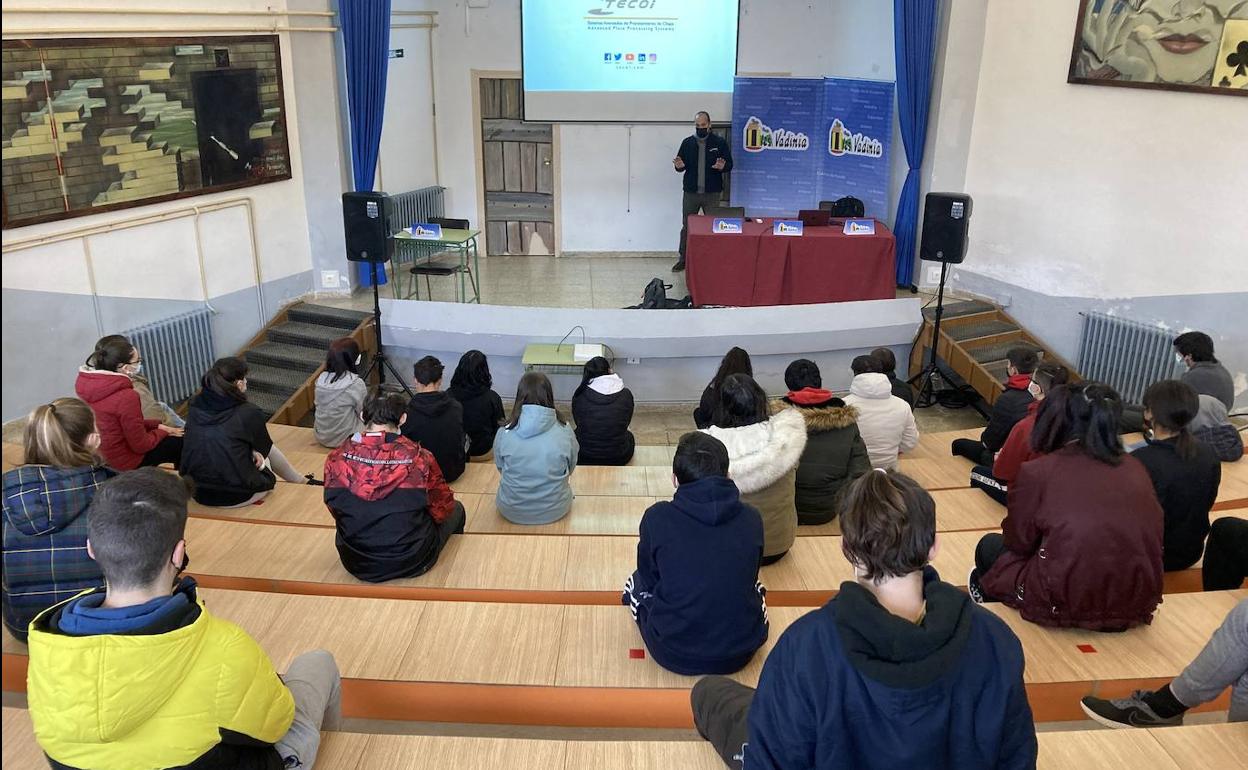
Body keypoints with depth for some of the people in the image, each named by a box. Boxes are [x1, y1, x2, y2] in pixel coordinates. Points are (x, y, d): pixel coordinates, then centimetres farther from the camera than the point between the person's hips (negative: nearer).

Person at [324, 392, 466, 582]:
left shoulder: (336, 459, -14)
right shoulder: (419, 457, -21)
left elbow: (334, 509, 2)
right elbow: (442, 509, -6)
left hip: (355, 565, 3)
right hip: (411, 564, -3)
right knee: (457, 509, 25)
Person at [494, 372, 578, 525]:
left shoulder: (504, 434, -17)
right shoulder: (565, 432, -18)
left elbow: (501, 468, 1)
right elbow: (570, 469, -1)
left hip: (512, 512, 0)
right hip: (555, 512, 0)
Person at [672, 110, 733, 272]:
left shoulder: (720, 142, -1)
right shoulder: (687, 142, 5)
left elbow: (730, 165, 0)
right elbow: (681, 166, 8)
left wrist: (722, 166, -23)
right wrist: (679, 166, -16)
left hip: (712, 193, -2)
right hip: (690, 193, 2)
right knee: (686, 227, 7)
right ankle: (683, 259, 17)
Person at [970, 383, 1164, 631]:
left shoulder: (1037, 472, -11)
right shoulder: (1136, 469, 0)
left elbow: (1019, 542, 3)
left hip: (1068, 604, -5)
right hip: (1138, 608, 5)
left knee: (991, 546, 23)